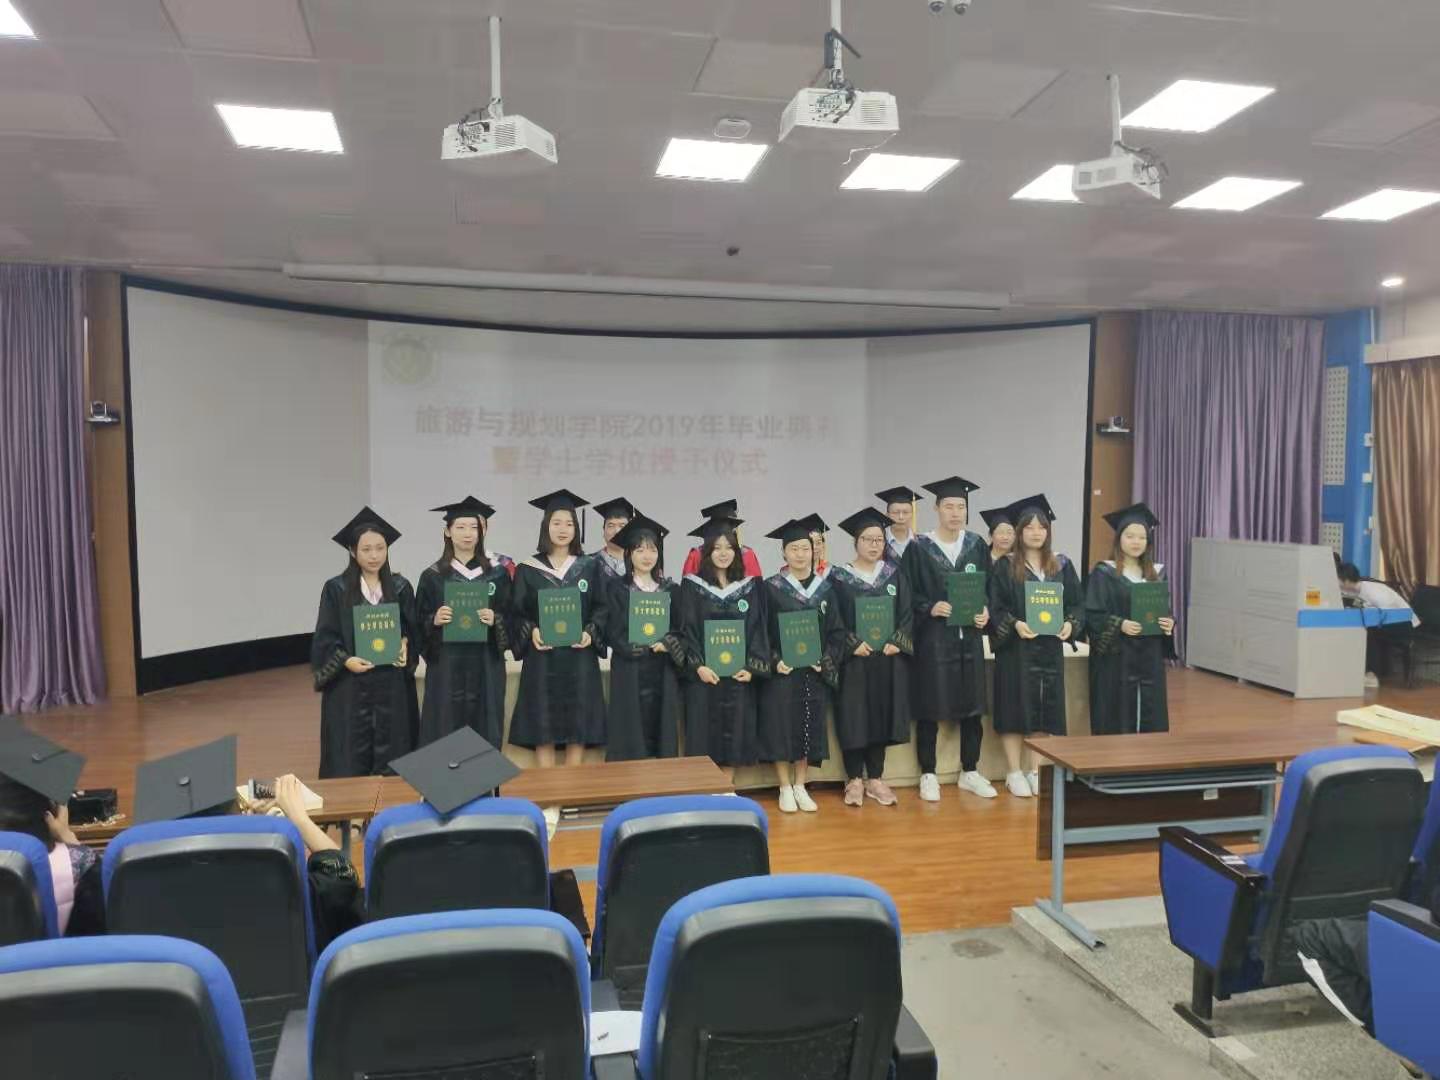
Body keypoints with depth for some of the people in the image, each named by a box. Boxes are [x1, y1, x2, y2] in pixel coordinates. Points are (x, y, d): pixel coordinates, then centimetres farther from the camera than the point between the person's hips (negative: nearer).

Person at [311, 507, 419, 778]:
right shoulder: (336, 589, -2)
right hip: (349, 684, -2)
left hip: (392, 684, 2)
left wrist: (405, 646, -11)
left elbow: (412, 629, 9)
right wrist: (345, 660, -18)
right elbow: (325, 637, -3)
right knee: (351, 759, 2)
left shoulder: (401, 587, 4)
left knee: (392, 755, 7)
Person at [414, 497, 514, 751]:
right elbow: (419, 624, 5)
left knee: (484, 733, 3)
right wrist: (435, 620, -15)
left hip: (485, 664, 0)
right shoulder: (433, 576, 3)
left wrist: (495, 621, -15)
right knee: (445, 735, 0)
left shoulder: (498, 572, 4)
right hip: (446, 665, 0)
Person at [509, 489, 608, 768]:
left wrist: (591, 633, -13)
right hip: (542, 656, -1)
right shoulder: (528, 569, 3)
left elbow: (601, 607, 5)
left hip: (579, 656, 1)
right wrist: (531, 632, -16)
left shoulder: (590, 567, 7)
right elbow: (517, 612, 3)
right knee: (543, 727, 0)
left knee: (578, 725, 2)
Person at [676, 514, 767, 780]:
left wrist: (752, 667, -8)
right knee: (705, 737, -1)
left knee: (734, 734, 6)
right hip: (705, 674, -2)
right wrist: (697, 665, -16)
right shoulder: (692, 586, 0)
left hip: (739, 674, 2)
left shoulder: (750, 586, 6)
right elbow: (687, 630, -4)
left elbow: (757, 629, 4)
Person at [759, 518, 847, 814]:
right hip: (781, 670, -3)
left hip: (815, 671, 3)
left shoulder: (825, 588, 6)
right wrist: (774, 661, -16)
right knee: (782, 727, 0)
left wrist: (826, 660, -8)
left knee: (808, 728, 7)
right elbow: (760, 632, -4)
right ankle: (785, 789, 13)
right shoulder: (771, 587, -3)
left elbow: (836, 631, 6)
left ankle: (800, 787, 19)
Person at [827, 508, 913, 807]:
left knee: (882, 715, 6)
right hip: (853, 659, -3)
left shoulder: (894, 574, 8)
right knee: (854, 717, -1)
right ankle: (854, 780, 9)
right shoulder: (840, 577, -2)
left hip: (888, 658, 3)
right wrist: (854, 644, -17)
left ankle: (875, 778, 17)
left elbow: (907, 613, 4)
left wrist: (897, 642, -10)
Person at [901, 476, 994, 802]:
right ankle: (928, 775, 14)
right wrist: (930, 608, -21)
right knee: (930, 708, 2)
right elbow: (906, 595, -6)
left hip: (969, 638, 4)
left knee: (972, 705, 9)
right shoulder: (918, 548, -5)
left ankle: (970, 772, 24)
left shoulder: (977, 546, 7)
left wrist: (986, 612, -8)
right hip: (933, 638, -4)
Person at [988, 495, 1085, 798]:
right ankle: (1014, 772, 10)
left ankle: (1033, 770, 19)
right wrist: (1015, 624, -23)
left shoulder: (1061, 565, 7)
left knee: (1044, 709, 7)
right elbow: (995, 607, -7)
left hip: (1050, 648, 4)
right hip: (1015, 648, -3)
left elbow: (1077, 602, 7)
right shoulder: (1005, 566, -4)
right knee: (1015, 708, -1)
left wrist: (1070, 623, -12)